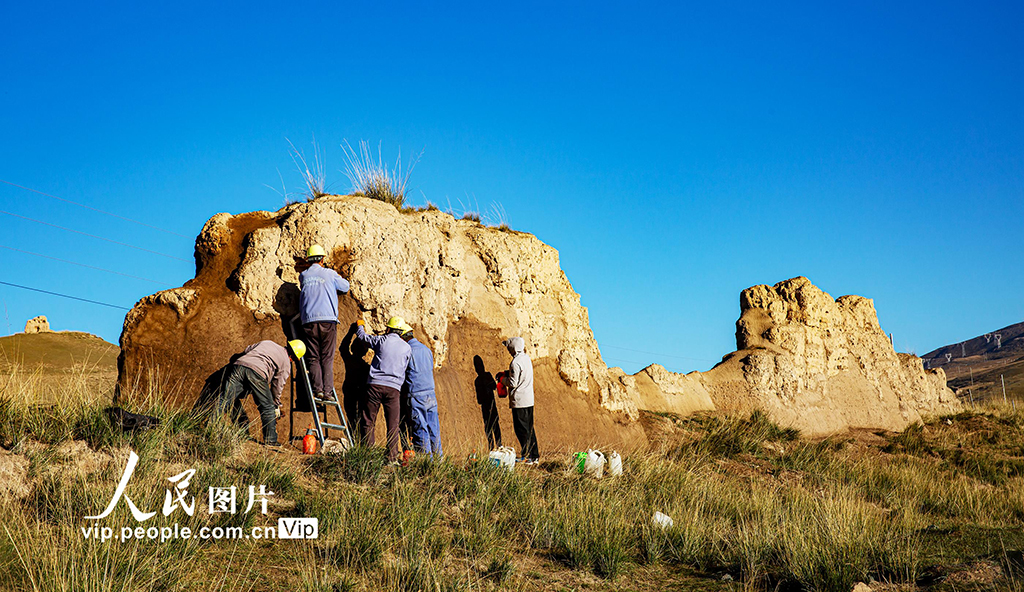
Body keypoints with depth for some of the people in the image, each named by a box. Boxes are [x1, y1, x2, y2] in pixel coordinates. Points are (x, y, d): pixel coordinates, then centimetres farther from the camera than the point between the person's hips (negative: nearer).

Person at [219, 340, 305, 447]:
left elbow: (245, 352, 32)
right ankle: (270, 440, 13)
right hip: (257, 372, -4)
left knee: (226, 400, 3)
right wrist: (277, 405, 33)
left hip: (238, 365, 4)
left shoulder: (267, 342, 34)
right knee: (268, 407, 9)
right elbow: (278, 385, 20)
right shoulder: (286, 362, 21)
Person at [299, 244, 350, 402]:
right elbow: (345, 287, 17)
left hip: (309, 321, 2)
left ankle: (318, 389, -7)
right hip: (328, 320, -2)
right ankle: (328, 391, -6)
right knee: (327, 358, 0)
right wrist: (338, 277, 35)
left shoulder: (303, 276, 9)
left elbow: (302, 292, 19)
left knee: (314, 358, 4)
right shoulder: (330, 274, 4)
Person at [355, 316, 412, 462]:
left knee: (369, 422, 4)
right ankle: (392, 457, 2)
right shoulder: (407, 348, 9)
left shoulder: (381, 340, 4)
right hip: (394, 388, 2)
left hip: (375, 384, -2)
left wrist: (360, 325, 40)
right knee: (393, 425, 5)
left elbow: (361, 336, 19)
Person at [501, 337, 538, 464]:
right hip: (529, 399, 9)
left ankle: (527, 457, -2)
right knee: (529, 428, 14)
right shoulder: (527, 358, 10)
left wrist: (503, 379, 0)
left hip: (519, 401, -9)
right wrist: (507, 373, 16)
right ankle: (534, 456, 18)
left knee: (522, 430, -3)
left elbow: (513, 383, -17)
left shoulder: (516, 362, -18)